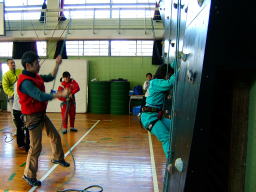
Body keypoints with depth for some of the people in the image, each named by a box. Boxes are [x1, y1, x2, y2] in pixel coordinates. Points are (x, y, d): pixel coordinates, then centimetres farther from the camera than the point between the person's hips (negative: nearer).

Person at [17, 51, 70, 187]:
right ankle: (29, 175, 17)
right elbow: (41, 96, -34)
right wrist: (60, 94, -33)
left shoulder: (35, 76, 5)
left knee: (55, 137, 19)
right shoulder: (25, 82, -24)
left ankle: (57, 158, 42)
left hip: (42, 114, 9)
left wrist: (57, 64, 9)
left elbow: (50, 77, 18)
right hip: (33, 118, -9)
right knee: (36, 147, -2)